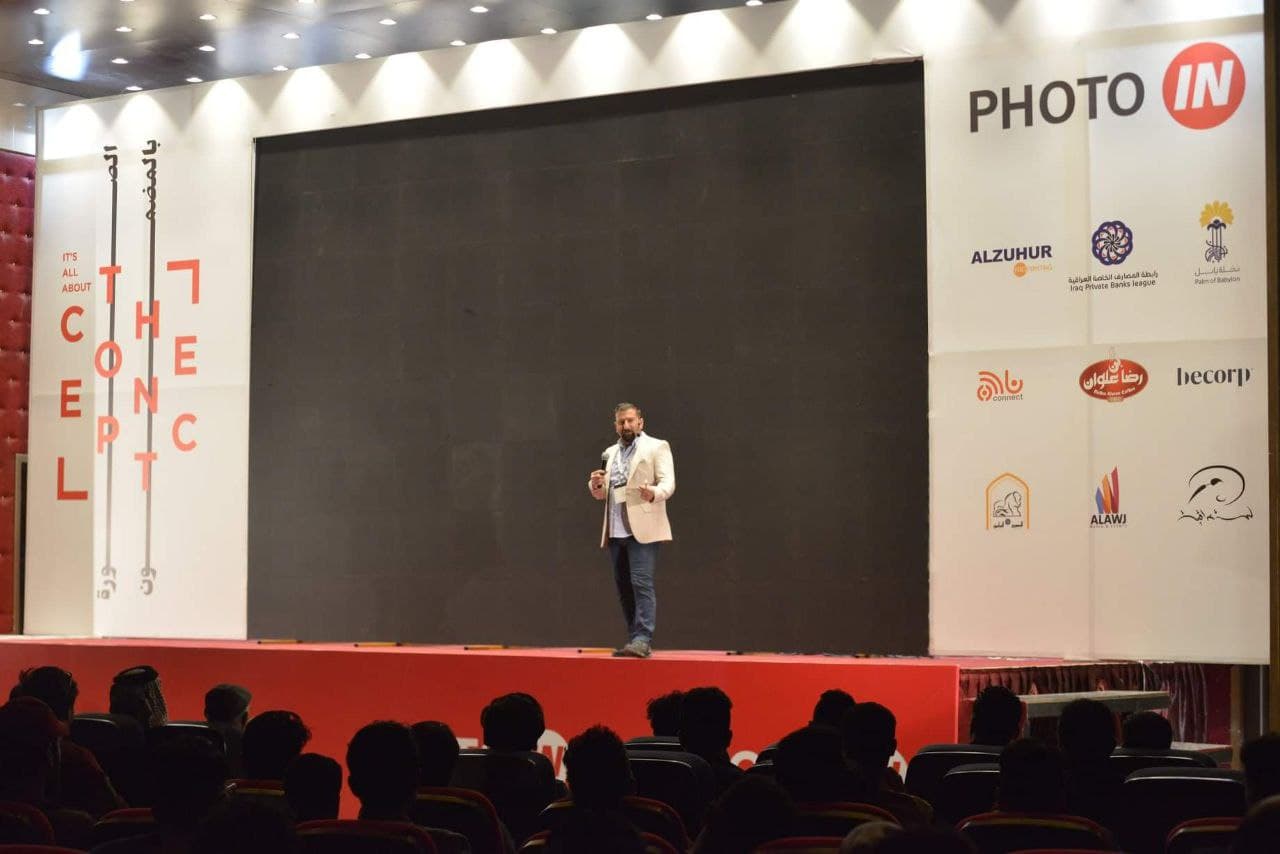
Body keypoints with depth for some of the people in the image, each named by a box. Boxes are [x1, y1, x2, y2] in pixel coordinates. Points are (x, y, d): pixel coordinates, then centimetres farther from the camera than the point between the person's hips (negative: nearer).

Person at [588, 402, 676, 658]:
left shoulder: (656, 447, 2)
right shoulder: (610, 453, 20)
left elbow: (668, 483, -9)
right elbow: (601, 495, 22)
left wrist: (653, 493, -31)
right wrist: (597, 485, -2)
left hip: (642, 528, -6)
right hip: (616, 530, 6)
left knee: (641, 583, -15)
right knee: (623, 587, 7)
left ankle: (643, 640, -19)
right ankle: (634, 640, 12)